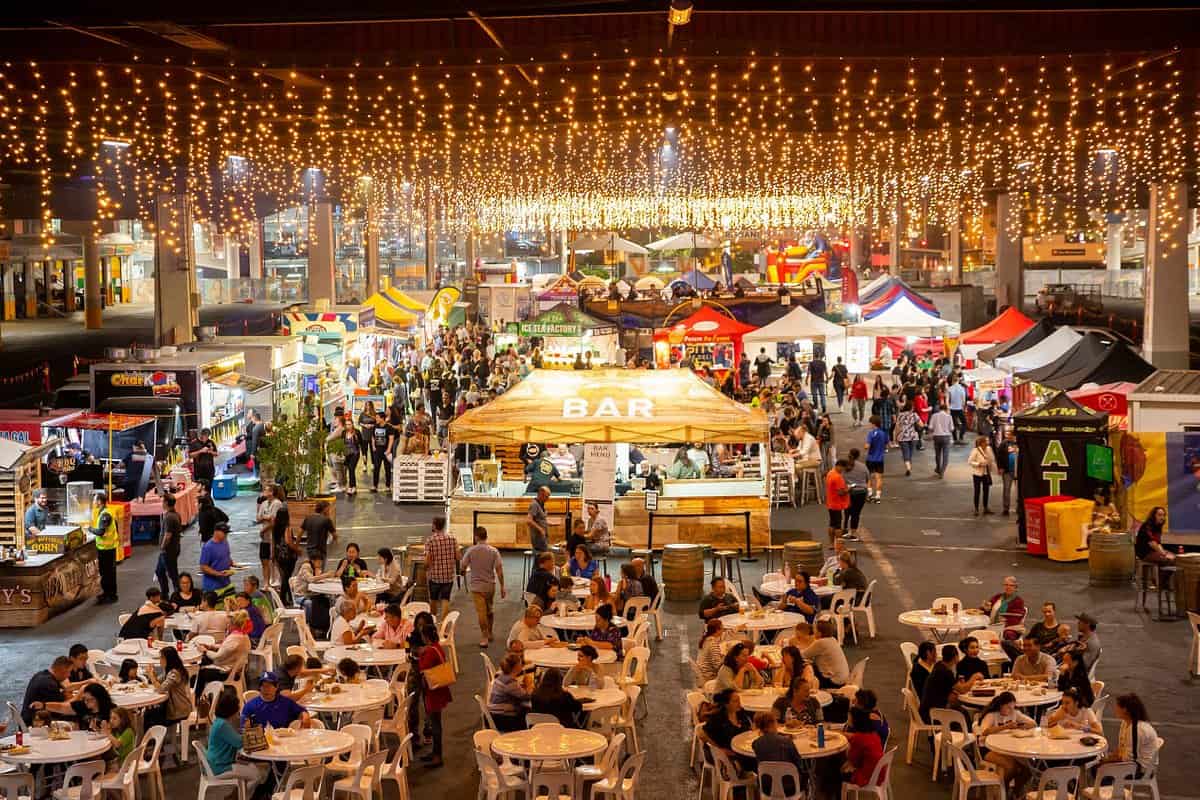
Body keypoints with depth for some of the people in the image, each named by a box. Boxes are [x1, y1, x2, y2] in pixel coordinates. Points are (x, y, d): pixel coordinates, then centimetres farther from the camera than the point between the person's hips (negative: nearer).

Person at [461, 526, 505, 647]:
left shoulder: (470, 551, -11)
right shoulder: (494, 551, -6)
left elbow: (462, 567, -5)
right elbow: (499, 570, -7)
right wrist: (502, 587, -1)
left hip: (476, 586, -3)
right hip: (490, 585, 3)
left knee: (481, 612, -1)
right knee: (490, 610, 20)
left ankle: (484, 638, -2)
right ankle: (490, 634, 33)